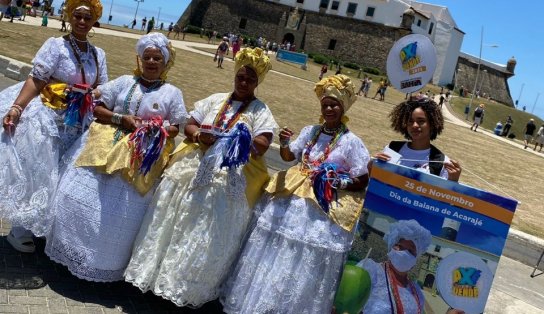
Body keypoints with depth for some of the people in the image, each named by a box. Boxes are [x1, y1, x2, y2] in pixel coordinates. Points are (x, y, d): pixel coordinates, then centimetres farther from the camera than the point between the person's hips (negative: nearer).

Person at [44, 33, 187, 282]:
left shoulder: (172, 93, 4)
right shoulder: (125, 81, 9)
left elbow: (175, 128, 2)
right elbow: (98, 109, 6)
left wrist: (156, 131, -17)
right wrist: (122, 119, -10)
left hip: (140, 160, -2)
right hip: (105, 149, 2)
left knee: (121, 213, 0)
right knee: (81, 196, -1)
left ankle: (104, 263, 21)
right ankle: (71, 251, 21)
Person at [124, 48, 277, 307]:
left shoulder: (260, 111, 3)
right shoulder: (215, 100, 14)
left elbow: (262, 146, -9)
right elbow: (189, 126, 11)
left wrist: (240, 140, -25)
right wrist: (200, 135, -10)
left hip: (230, 180, -3)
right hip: (195, 169, 4)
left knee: (208, 233, -1)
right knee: (176, 222, 6)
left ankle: (191, 288, 14)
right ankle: (157, 270, 22)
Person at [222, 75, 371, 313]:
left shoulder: (352, 142, -6)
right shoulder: (310, 131, 8)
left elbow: (362, 182, -6)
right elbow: (288, 156, 5)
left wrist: (337, 182, -19)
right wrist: (284, 143, -16)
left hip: (325, 210, -4)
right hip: (293, 201, 5)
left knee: (305, 262, 0)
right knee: (275, 251, 10)